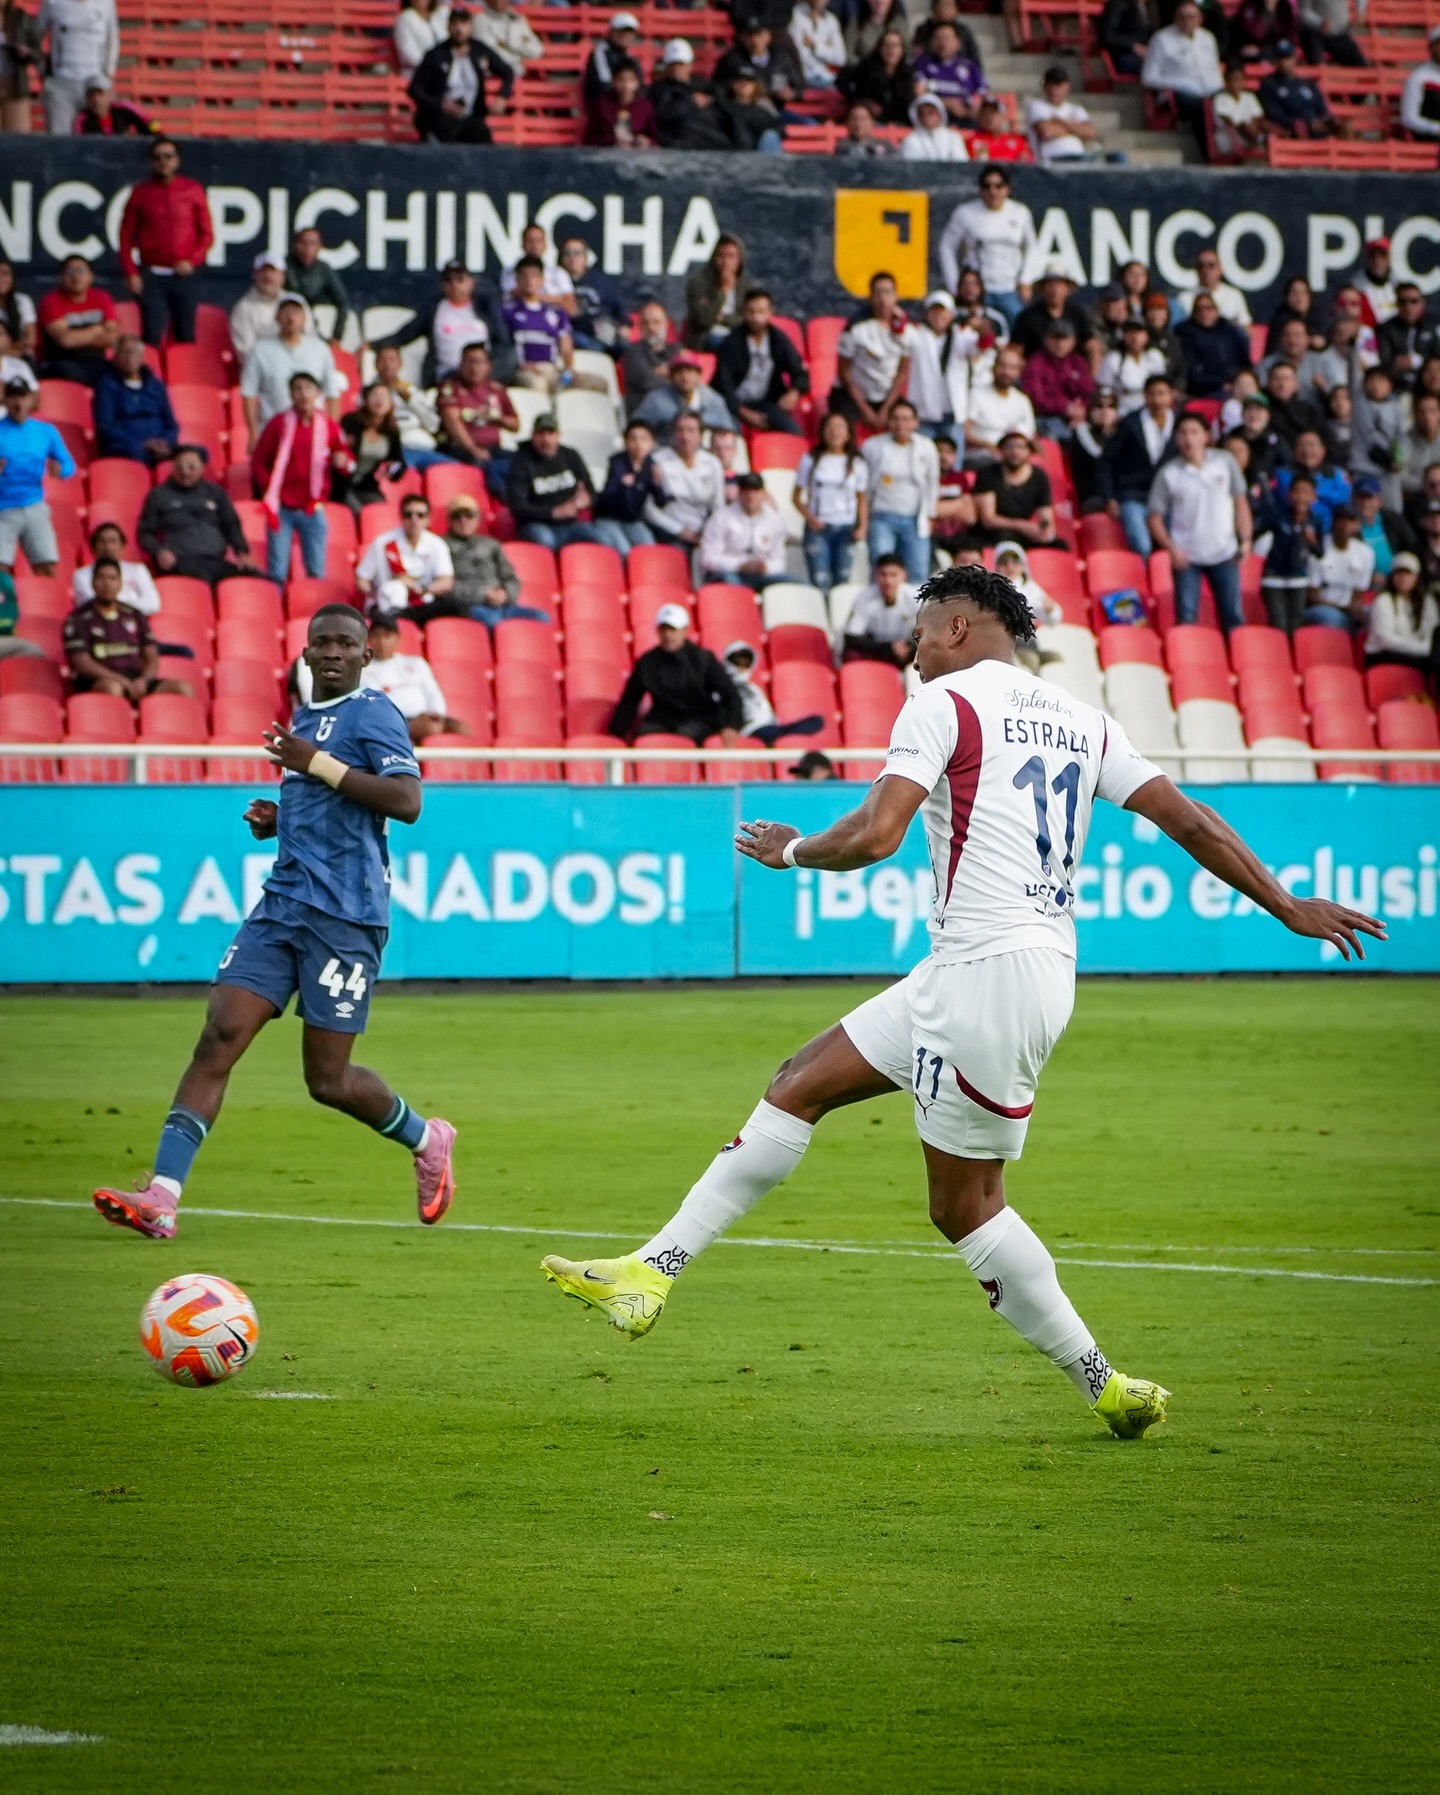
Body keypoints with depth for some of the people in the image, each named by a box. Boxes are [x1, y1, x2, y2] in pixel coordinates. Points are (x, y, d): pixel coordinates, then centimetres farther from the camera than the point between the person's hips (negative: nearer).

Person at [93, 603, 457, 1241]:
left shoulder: (372, 714, -6)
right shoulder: (303, 718, 20)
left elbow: (405, 802, -20)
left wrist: (318, 762, -20)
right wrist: (278, 818, 12)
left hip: (343, 916, -7)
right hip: (282, 901, 7)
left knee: (327, 1080, -1)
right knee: (218, 1039, -9)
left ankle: (427, 1141, 29)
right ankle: (161, 1198, -16)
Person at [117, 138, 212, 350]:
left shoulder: (193, 190, 6)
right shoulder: (141, 193, 6)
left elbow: (207, 233, 8)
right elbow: (126, 235, 6)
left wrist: (192, 261, -7)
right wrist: (130, 272, -3)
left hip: (183, 274, 1)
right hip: (151, 276, -1)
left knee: (185, 337, 3)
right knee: (152, 337, -9)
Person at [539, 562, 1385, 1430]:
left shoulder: (946, 702, -5)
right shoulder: (1079, 719, 16)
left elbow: (876, 834, -15)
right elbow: (1188, 818, 13)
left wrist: (794, 850, 5)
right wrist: (1290, 907, 19)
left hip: (989, 973, -9)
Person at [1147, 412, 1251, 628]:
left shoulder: (1224, 462, -2)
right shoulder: (1168, 474, -7)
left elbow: (1240, 502, 5)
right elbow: (1155, 517, -3)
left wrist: (1245, 539, -3)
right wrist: (1171, 548, -16)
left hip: (1224, 553, 1)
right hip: (1187, 556, -1)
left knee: (1233, 618, 6)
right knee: (1186, 619, -1)